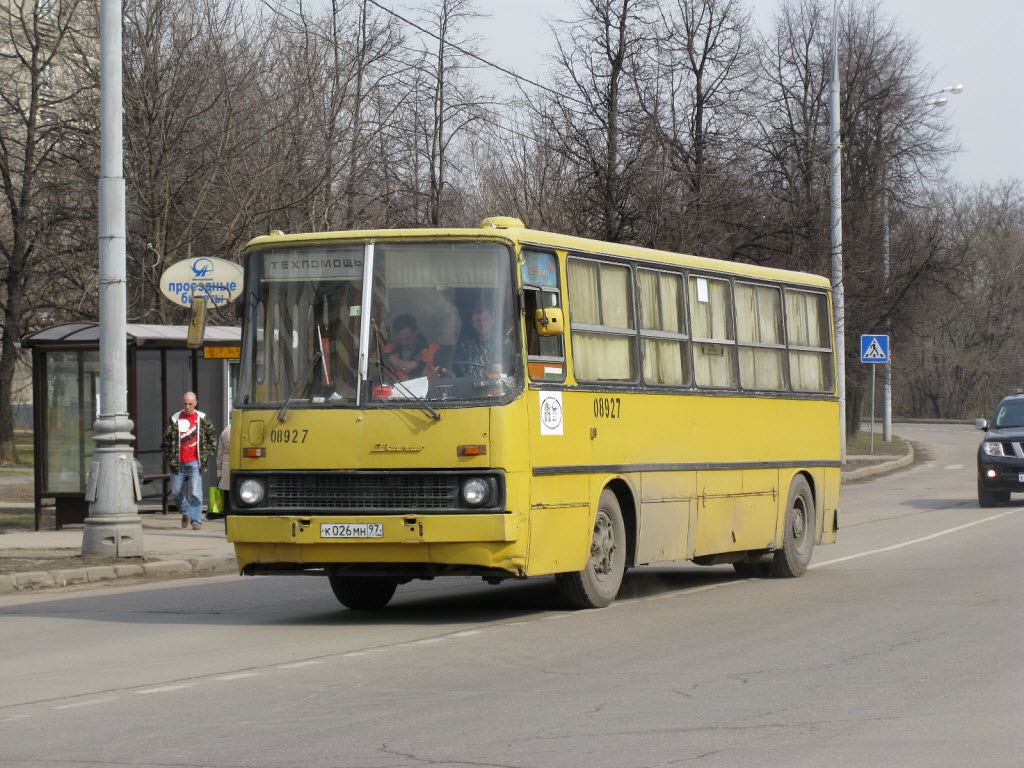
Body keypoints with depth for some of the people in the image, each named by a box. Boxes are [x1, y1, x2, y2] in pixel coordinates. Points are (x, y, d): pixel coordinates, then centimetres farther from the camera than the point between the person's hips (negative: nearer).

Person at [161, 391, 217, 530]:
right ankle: (185, 514, 33)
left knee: (195, 492, -10)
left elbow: (212, 434, 15)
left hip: (195, 461, -2)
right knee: (176, 491, 10)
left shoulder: (202, 418, 3)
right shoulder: (175, 419, 4)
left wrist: (208, 452, 6)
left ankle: (196, 520, -7)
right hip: (178, 462, 2)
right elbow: (166, 438, 11)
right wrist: (168, 458, 6)